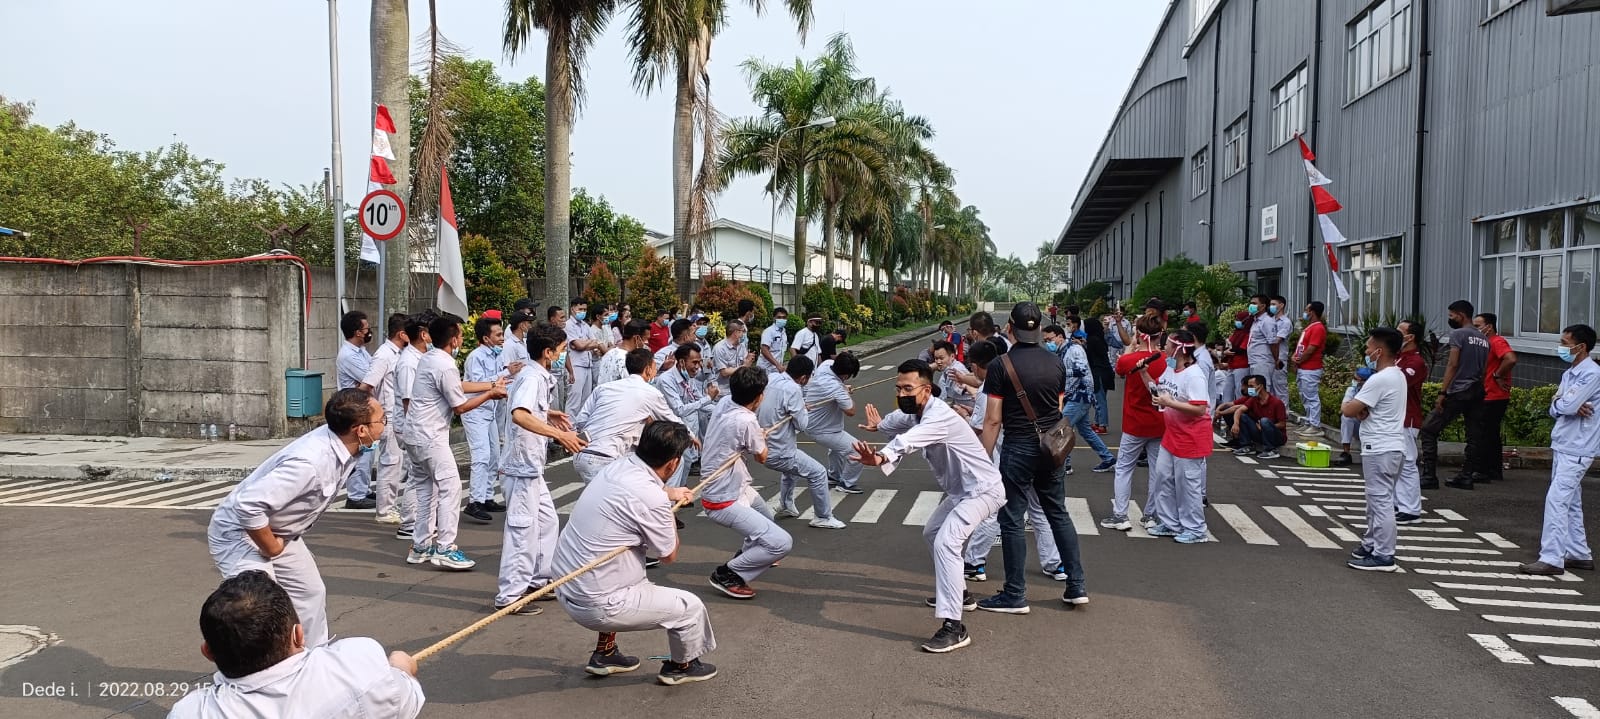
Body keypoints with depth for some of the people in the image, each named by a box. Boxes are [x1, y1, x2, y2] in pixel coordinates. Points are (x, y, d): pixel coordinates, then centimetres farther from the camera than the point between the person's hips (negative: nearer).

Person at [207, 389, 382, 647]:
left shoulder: (344, 442, -12)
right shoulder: (310, 462, -37)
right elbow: (248, 505, -40)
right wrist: (270, 548, -22)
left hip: (281, 531, 9)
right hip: (239, 532, -9)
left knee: (312, 594, 13)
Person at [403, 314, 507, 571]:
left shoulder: (429, 358, 9)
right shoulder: (445, 367, -20)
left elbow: (459, 386, 17)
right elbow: (460, 406, -12)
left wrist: (492, 384, 19)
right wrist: (490, 394, -1)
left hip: (416, 434, 10)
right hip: (430, 436, -10)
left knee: (427, 487, 15)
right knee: (450, 487, -7)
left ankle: (421, 546, 21)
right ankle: (445, 549, -7)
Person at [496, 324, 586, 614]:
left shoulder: (538, 376, 12)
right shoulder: (532, 377, -18)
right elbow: (519, 415, -37)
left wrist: (548, 414, 21)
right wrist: (559, 434, -40)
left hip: (532, 465, 10)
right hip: (523, 463, -10)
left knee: (546, 521, 18)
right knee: (522, 528, -5)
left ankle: (539, 580, 29)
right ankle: (509, 596, 1)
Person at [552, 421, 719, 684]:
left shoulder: (617, 467, -1)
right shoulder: (652, 499, -24)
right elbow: (669, 556, -5)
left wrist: (668, 494, 30)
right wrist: (670, 510, 7)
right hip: (595, 607, -9)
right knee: (691, 608, 4)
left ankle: (605, 654, 40)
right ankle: (681, 666, 32)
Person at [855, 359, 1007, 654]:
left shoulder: (940, 417, -30)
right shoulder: (915, 413, 0)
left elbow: (909, 440, -51)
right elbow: (900, 420, 27)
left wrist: (881, 458, -67)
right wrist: (880, 424, 45)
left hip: (982, 490, -11)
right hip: (961, 490, 11)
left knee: (946, 543, -27)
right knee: (932, 533, 26)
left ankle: (954, 627, -28)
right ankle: (958, 593, 44)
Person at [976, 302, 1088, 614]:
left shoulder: (1002, 365, -12)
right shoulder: (1055, 363, 3)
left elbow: (993, 419, -13)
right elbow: (1059, 411, 11)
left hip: (1018, 448, -5)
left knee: (1012, 519, 3)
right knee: (1058, 513, 16)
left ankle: (1015, 595, 9)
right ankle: (1076, 586, 21)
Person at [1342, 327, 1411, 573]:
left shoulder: (1380, 379, -19)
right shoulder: (1397, 375, 13)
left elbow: (1348, 410, -19)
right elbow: (1360, 408, 14)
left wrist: (1350, 407, 3)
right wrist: (1360, 409, -7)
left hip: (1380, 449, -10)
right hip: (1392, 446, 10)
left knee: (1380, 501, -6)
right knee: (1377, 499, 19)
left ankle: (1383, 556, -2)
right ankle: (1371, 544, 30)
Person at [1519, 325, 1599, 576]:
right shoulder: (1569, 373, 14)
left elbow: (1566, 406, -23)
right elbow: (1555, 409, 8)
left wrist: (1559, 403, -1)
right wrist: (1572, 407, -12)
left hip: (1576, 449, -10)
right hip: (1562, 445, 10)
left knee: (1556, 499, -13)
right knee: (1570, 503, 15)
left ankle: (1551, 559, -12)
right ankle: (1579, 555, 25)